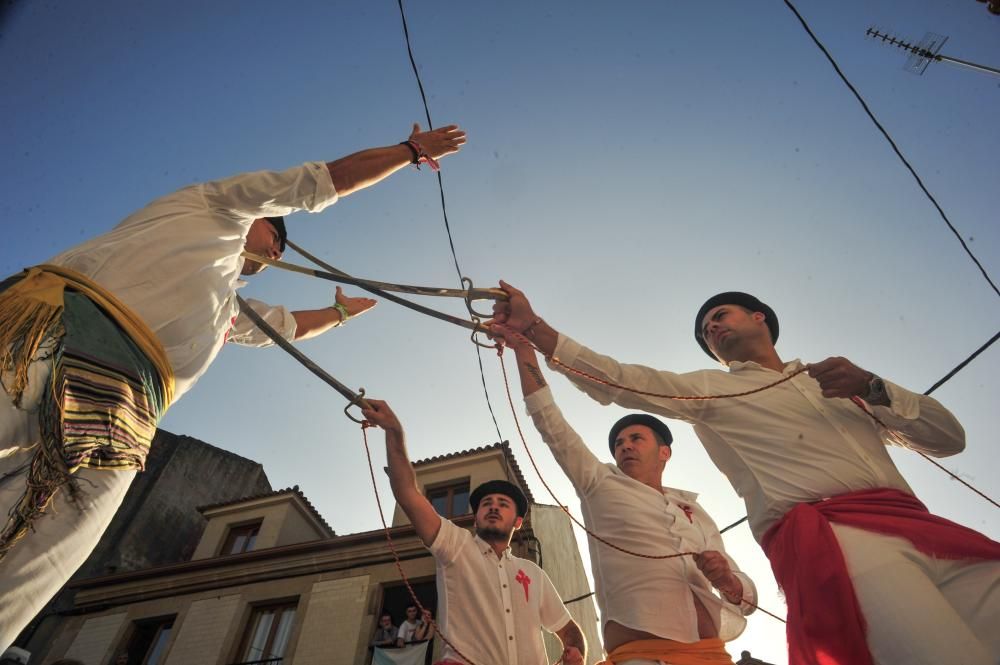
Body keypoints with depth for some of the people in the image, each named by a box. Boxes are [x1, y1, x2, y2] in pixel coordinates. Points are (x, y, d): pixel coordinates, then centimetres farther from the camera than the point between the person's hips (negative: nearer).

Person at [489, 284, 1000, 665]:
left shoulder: (835, 378, 24)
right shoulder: (710, 389, 14)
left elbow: (949, 437, 20)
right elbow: (617, 380, 1)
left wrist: (871, 387, 2)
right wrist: (533, 327, -8)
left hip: (915, 521, 5)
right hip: (829, 534, -4)